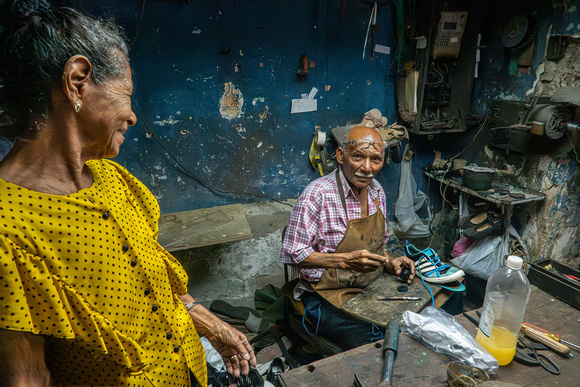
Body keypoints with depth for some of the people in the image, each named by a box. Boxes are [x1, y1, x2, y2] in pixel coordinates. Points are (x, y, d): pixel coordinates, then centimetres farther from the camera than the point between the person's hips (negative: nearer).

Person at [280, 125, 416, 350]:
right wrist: (346, 260, -28)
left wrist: (390, 262, -3)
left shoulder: (376, 191, 4)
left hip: (372, 288, 7)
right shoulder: (317, 194, -19)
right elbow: (292, 255, -20)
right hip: (328, 295, -6)